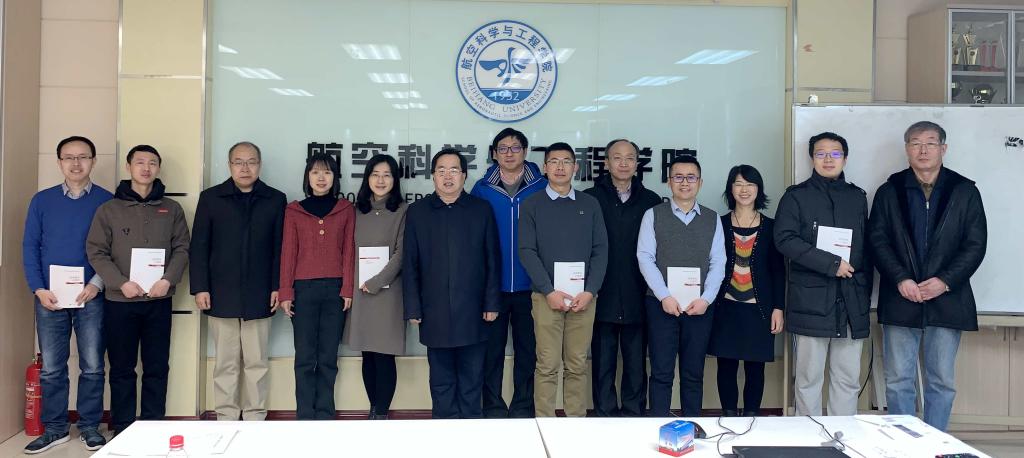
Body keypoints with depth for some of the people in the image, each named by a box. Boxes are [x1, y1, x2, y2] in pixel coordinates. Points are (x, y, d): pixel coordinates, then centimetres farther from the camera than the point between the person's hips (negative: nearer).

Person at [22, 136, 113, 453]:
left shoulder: (108, 201, 0)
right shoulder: (42, 200, 7)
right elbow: (30, 247, 6)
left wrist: (97, 284, -14)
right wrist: (39, 289, -5)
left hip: (90, 297, -2)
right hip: (50, 297, 2)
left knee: (92, 367, 4)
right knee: (51, 368, 7)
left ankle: (90, 427, 16)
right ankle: (54, 428, 19)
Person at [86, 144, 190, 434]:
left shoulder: (172, 209, 8)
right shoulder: (109, 209, 4)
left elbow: (182, 248, 4)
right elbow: (96, 252, 0)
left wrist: (168, 280, -11)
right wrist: (121, 283, -13)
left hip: (159, 301, 1)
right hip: (119, 301, -1)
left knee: (157, 368, 5)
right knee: (122, 369, 6)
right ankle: (122, 429, 16)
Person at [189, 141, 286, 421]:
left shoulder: (275, 200, 6)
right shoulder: (211, 198, 5)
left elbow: (280, 247, 4)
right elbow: (199, 247, 3)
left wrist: (278, 286, -3)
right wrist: (200, 288, -4)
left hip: (259, 295, 0)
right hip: (221, 295, 0)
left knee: (257, 362, 5)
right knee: (226, 363, 6)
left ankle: (255, 419, 14)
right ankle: (225, 418, 14)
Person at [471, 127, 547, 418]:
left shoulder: (542, 188, 2)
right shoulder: (482, 189, 3)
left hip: (529, 285, 0)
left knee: (527, 349, 8)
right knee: (492, 348, 7)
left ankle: (523, 407, 21)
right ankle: (493, 408, 18)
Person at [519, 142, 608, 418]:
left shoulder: (590, 204, 9)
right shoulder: (532, 205, 4)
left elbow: (600, 250, 5)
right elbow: (527, 251, -3)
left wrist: (589, 291, -7)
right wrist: (550, 292, -12)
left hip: (583, 297, 2)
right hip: (547, 296, -2)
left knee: (577, 365, 6)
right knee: (547, 366, -1)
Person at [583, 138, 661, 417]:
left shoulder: (651, 201, 6)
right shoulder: (590, 199, 2)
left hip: (638, 298, 1)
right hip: (603, 297, -1)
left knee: (636, 362, 8)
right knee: (603, 363, 7)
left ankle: (634, 415, 20)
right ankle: (605, 414, 18)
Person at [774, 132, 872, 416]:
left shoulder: (857, 197, 16)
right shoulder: (797, 196, 4)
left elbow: (866, 248, 17)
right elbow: (785, 239, -10)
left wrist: (866, 294, 10)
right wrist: (831, 263, -14)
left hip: (852, 304, 4)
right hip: (811, 302, -3)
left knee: (848, 380, 6)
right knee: (808, 379, 1)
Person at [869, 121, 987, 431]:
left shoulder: (965, 192, 5)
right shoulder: (889, 191, 6)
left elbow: (976, 244, 1)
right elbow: (878, 240, 0)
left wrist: (945, 281, -12)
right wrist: (901, 279, -13)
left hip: (947, 299, 0)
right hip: (900, 300, 0)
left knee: (942, 382, 7)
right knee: (899, 381, 4)